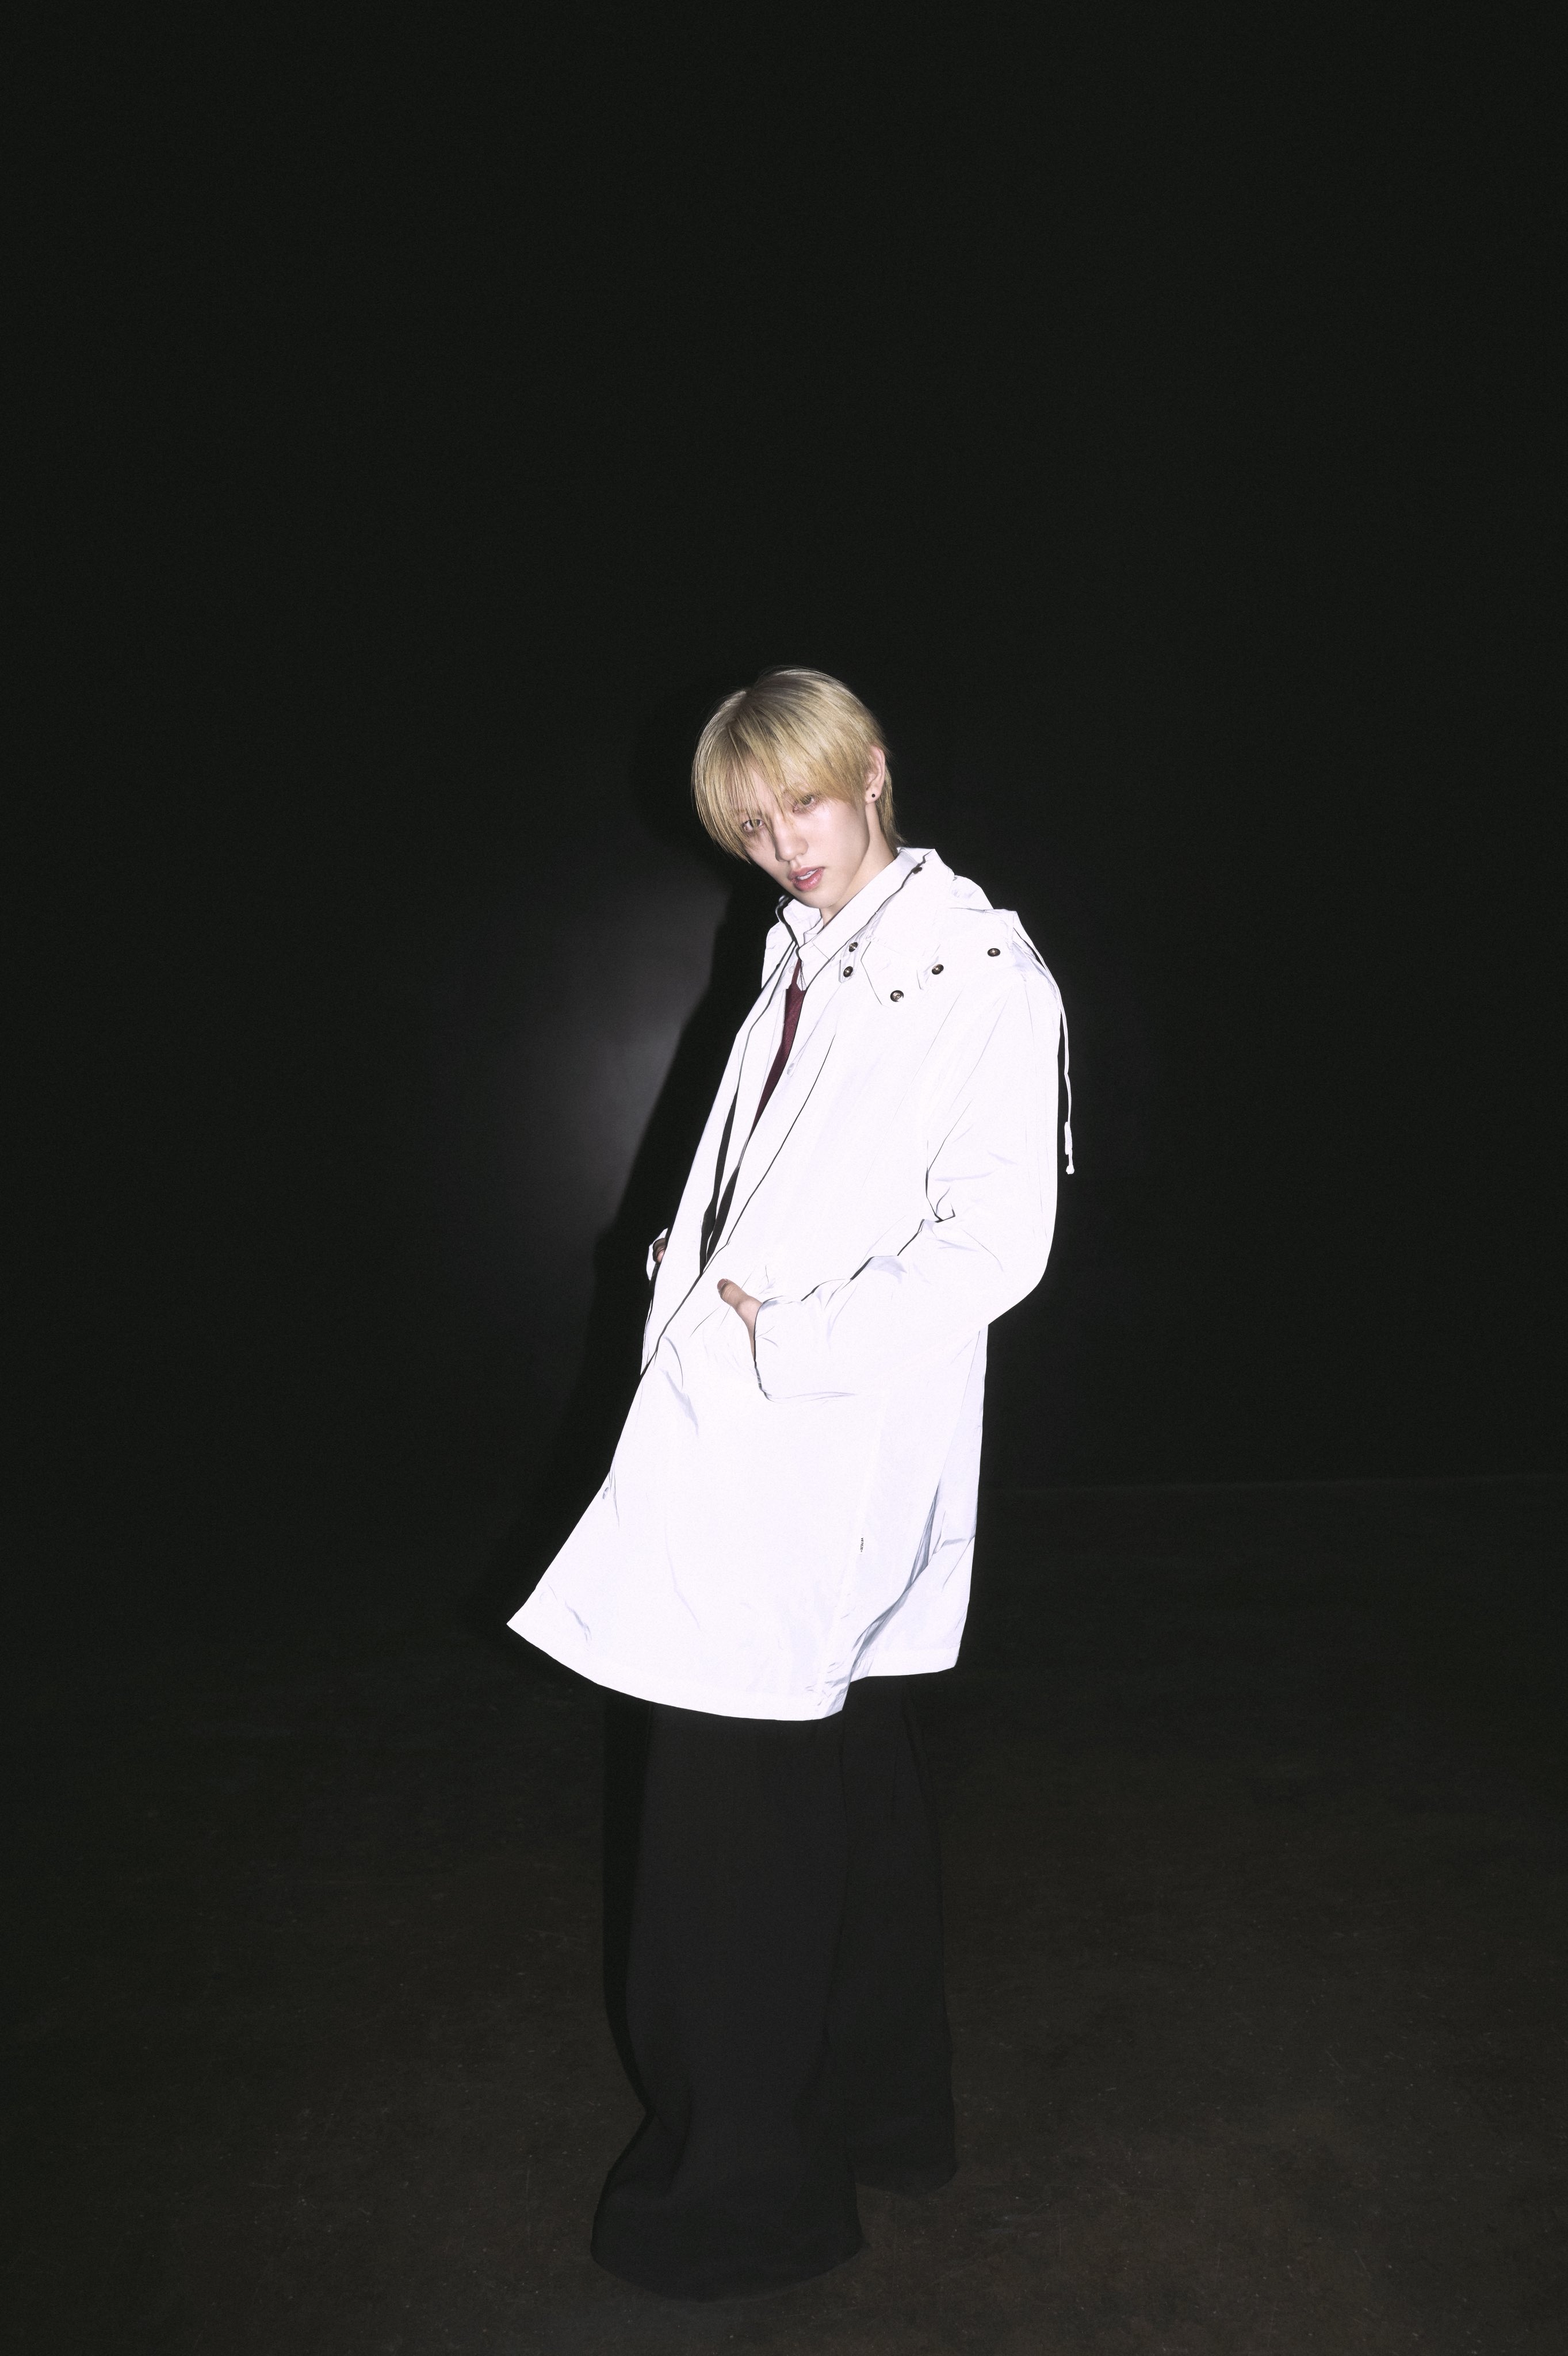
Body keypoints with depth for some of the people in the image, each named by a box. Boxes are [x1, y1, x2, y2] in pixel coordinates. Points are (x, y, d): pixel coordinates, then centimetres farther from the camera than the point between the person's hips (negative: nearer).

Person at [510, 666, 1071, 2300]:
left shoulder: (978, 970, -10)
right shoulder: (801, 959, 13)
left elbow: (997, 1243, -15)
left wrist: (783, 1330, -15)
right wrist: (699, 1281, 2)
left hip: (824, 1459, -8)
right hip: (748, 1443, 8)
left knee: (734, 1817, 1)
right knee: (850, 1783, 20)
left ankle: (750, 2183, 24)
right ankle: (883, 2115, 40)